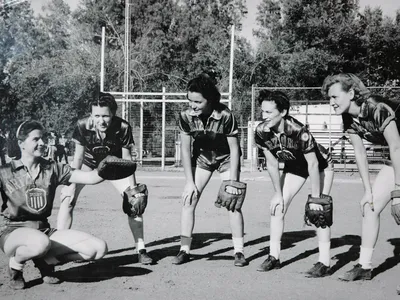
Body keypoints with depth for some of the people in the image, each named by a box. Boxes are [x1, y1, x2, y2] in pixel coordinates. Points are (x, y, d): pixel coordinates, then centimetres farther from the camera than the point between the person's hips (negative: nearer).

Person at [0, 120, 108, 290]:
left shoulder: (53, 169, 6)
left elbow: (90, 178, -4)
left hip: (44, 230, 4)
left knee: (98, 248, -13)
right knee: (41, 243, -42)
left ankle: (45, 261, 4)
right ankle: (15, 264, -7)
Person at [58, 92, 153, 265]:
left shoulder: (123, 128, -30)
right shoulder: (83, 126, -29)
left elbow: (126, 158, -20)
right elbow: (78, 157, -20)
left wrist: (133, 188, -24)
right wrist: (71, 185, -23)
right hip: (89, 162, 0)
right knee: (67, 198, -15)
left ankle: (141, 249, 1)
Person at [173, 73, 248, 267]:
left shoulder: (225, 115, -31)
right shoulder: (186, 116, -22)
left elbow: (234, 148, -21)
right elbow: (185, 149, -13)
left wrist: (233, 181, -22)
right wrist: (190, 181, -14)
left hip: (226, 159, -3)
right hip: (201, 158, 3)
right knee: (188, 200, -7)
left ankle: (238, 251, 1)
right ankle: (184, 250, 1)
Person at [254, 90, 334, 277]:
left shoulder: (298, 131, -39)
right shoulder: (261, 132, -22)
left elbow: (313, 165, -31)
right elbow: (272, 164, -10)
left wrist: (315, 197, -27)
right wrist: (278, 193, -6)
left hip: (319, 165, -6)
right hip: (294, 167, 6)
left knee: (317, 210, -16)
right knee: (277, 206, -2)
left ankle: (324, 263, -11)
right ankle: (274, 257, 8)